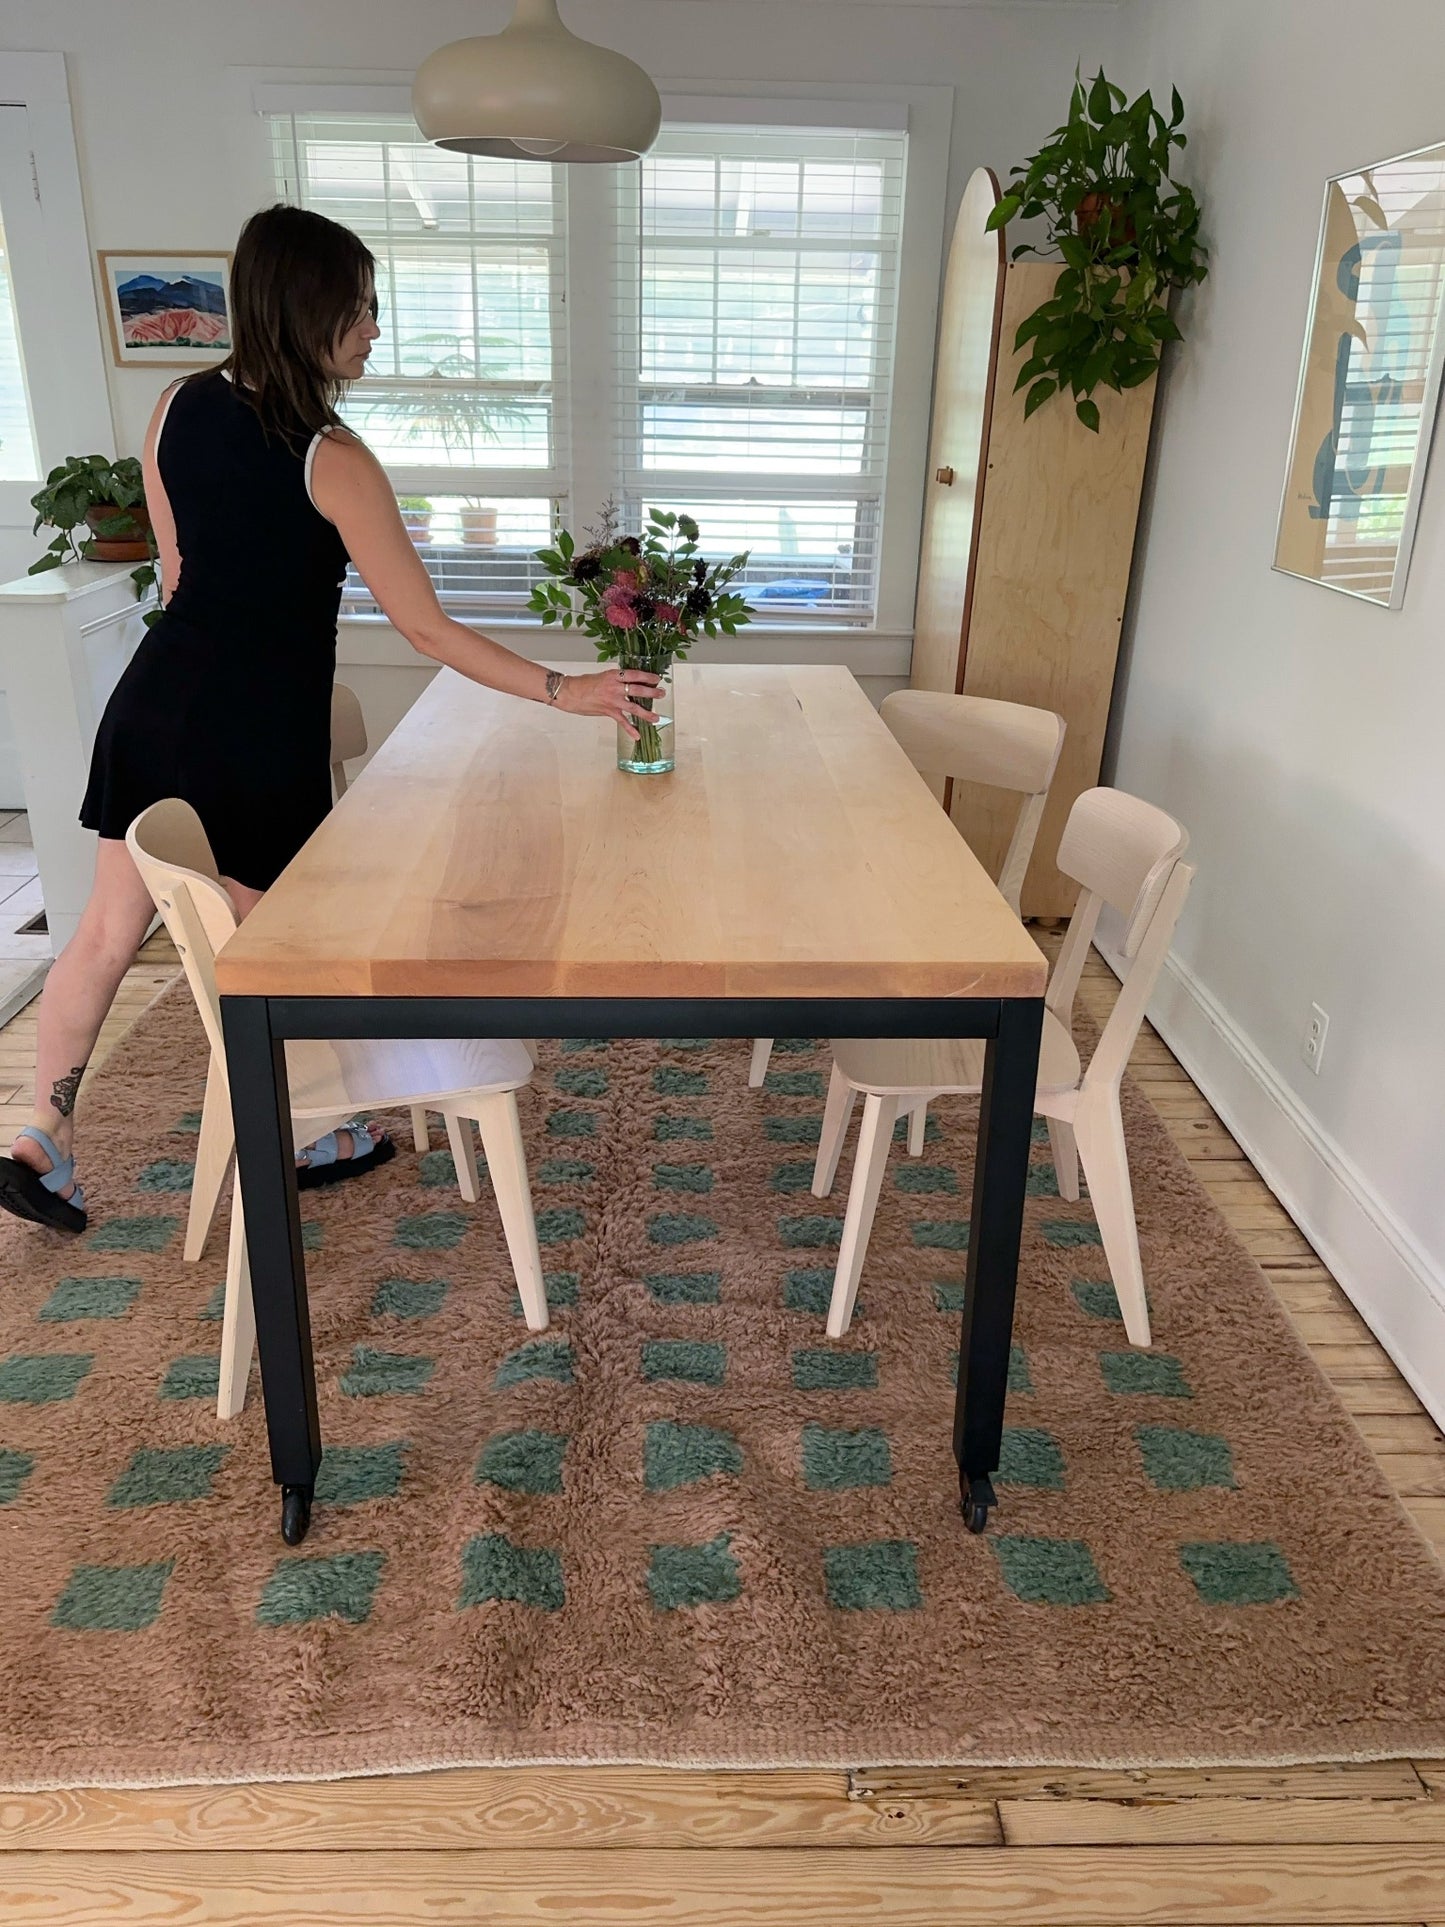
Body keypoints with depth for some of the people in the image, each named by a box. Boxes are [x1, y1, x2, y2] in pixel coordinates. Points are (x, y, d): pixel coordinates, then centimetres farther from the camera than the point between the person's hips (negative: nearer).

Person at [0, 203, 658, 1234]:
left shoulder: (179, 407, 2)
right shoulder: (331, 461, -17)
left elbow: (179, 573, 12)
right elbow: (427, 629, -16)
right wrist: (564, 690, -10)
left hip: (155, 706, 6)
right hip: (259, 735, -6)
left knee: (109, 930, 16)